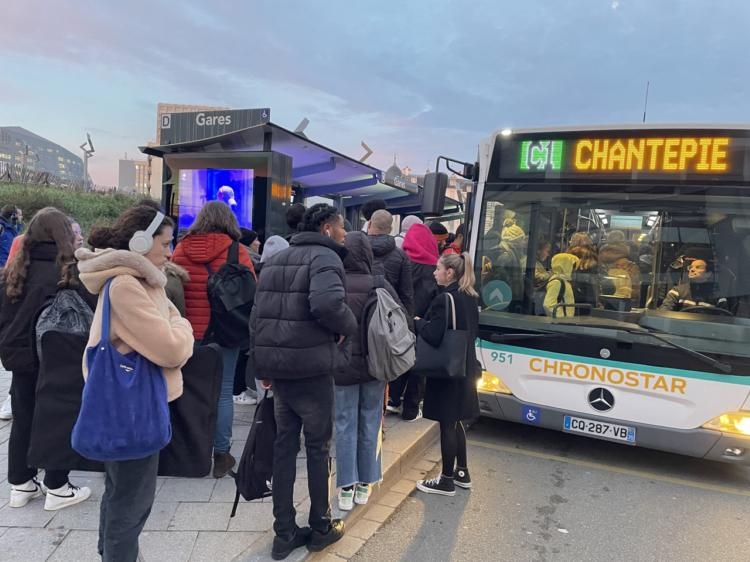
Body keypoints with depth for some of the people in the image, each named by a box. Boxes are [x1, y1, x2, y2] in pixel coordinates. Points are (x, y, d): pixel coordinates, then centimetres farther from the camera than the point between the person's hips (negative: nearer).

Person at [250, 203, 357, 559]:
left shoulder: (275, 260, 14)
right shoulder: (325, 257, -12)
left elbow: (259, 314, 13)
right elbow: (327, 304, -32)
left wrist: (264, 365, 18)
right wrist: (348, 326, -12)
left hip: (278, 366, 7)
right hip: (312, 368, -7)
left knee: (284, 446, 13)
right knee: (318, 447, 9)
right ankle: (321, 528, 24)